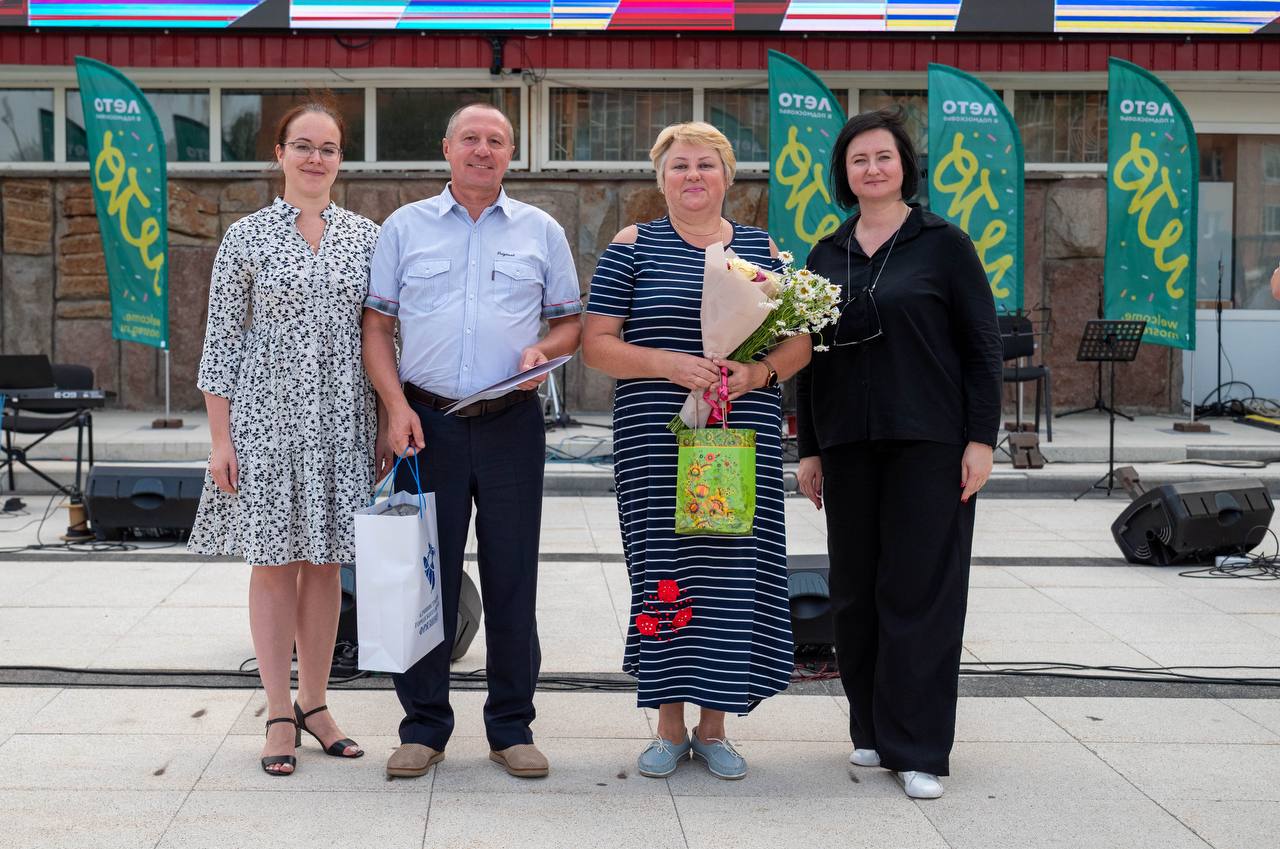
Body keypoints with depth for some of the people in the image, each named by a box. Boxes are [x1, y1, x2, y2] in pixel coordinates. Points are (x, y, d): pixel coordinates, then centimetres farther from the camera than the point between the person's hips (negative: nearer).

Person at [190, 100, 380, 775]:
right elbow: (222, 339, -1)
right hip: (267, 417, -2)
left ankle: (314, 703, 20)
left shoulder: (366, 237, 7)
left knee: (325, 560, 8)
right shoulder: (248, 236, 0)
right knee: (274, 561, 2)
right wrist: (220, 438, -6)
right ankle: (280, 714, 11)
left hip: (342, 421, 2)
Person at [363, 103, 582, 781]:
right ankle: (423, 726, 13)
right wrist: (396, 407, -6)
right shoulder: (404, 227, 9)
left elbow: (570, 321, 14)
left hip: (512, 423, 0)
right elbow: (377, 325, 7)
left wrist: (545, 350, -8)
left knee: (512, 576, 3)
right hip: (428, 421, 0)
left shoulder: (541, 231, 11)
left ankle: (512, 728, 14)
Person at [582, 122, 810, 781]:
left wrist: (758, 373, -11)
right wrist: (668, 363, -16)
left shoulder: (761, 248, 12)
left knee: (735, 568, 1)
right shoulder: (634, 247, 5)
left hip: (745, 440, 2)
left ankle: (714, 726, 15)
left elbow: (798, 342, 10)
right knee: (664, 571, -1)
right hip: (655, 442, -2)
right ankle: (670, 726, 13)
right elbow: (596, 343, -1)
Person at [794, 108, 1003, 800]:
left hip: (928, 444, -4)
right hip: (848, 447, 4)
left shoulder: (943, 244, 0)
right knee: (856, 592, 7)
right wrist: (808, 449, 11)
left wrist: (981, 439, -9)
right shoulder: (826, 257, 11)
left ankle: (917, 749, 2)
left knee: (919, 590, -4)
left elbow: (983, 346, -2)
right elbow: (810, 357, 14)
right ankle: (871, 728, 21)